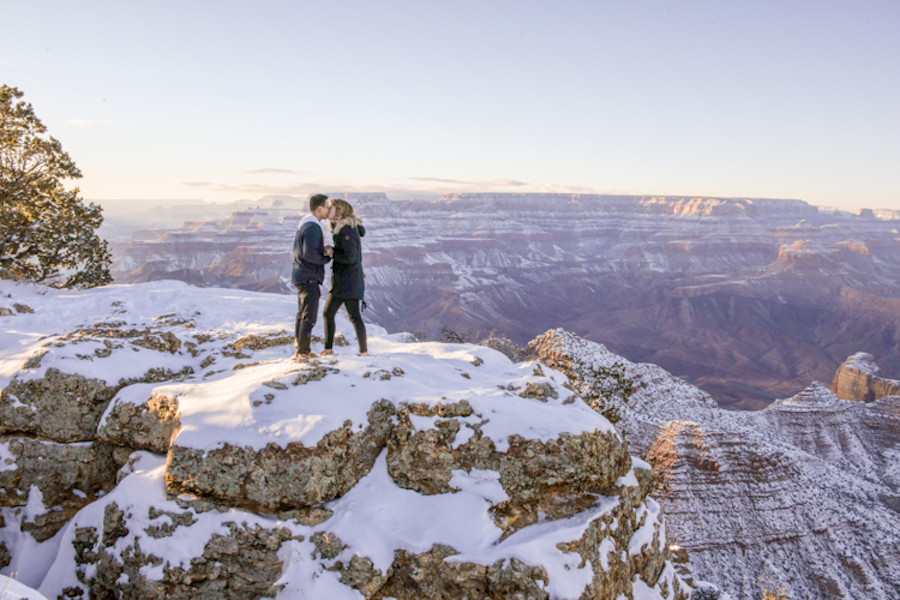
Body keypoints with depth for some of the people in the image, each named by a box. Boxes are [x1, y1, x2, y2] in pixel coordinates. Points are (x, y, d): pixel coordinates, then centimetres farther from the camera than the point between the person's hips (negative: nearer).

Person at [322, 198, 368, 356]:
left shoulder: (347, 230, -16)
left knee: (354, 316, -4)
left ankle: (364, 352, 4)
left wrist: (331, 253, -12)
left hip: (349, 280, -9)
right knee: (328, 313, 9)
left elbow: (350, 258, -21)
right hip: (340, 280, 10)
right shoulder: (340, 229, 14)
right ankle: (328, 349, 15)